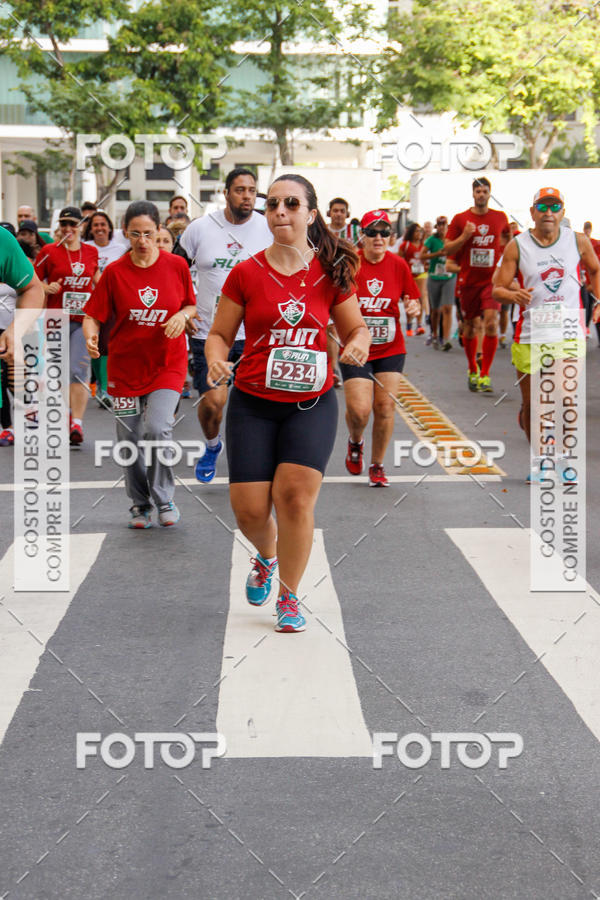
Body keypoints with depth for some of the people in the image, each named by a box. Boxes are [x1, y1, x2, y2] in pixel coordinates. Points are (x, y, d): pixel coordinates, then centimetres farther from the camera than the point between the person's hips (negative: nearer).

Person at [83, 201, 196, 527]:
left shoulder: (177, 265, -2)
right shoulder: (114, 272, -4)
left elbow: (191, 305, 11)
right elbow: (93, 316, -2)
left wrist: (182, 316, -12)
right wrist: (91, 337, -23)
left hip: (167, 363, -1)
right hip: (125, 365, 1)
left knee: (158, 429, -18)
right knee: (129, 441, 5)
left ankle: (164, 499, 4)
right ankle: (140, 504, 25)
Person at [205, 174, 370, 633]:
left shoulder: (330, 273, 0)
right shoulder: (246, 273, -1)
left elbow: (356, 327, 10)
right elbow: (220, 334, 6)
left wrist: (358, 344, -13)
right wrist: (216, 360, -16)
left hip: (313, 403, 0)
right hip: (253, 403, 1)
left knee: (295, 494, -14)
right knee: (249, 508, -4)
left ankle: (289, 596, 8)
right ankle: (266, 558, 34)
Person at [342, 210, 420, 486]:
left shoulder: (398, 265, 0)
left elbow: (412, 301, 10)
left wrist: (413, 308, -12)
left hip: (391, 349, 2)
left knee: (385, 407, -4)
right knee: (359, 409, -12)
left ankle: (377, 465, 16)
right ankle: (355, 442, 24)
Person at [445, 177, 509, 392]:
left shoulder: (500, 217, 5)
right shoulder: (460, 219, 1)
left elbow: (508, 235, 25)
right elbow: (447, 249, 0)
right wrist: (464, 236, -15)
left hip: (492, 279, -1)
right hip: (468, 281, 1)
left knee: (491, 323, -18)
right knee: (470, 327, 10)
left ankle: (485, 375, -14)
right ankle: (472, 370, 31)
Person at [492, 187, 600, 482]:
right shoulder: (517, 246, -1)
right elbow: (497, 289, -1)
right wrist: (515, 295, -22)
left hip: (569, 333, 0)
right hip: (530, 335, 0)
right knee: (531, 404, 6)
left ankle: (563, 460, 9)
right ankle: (538, 460, 26)